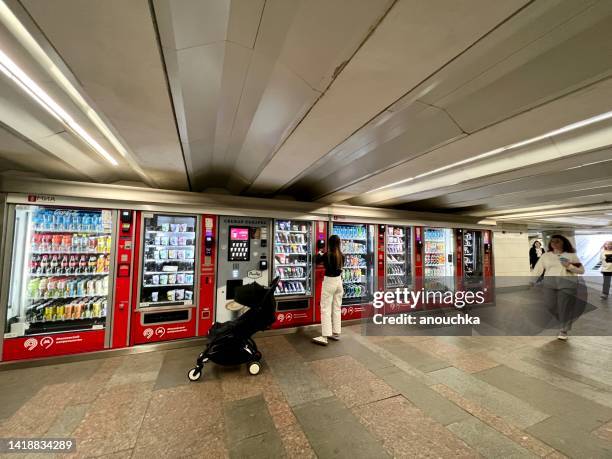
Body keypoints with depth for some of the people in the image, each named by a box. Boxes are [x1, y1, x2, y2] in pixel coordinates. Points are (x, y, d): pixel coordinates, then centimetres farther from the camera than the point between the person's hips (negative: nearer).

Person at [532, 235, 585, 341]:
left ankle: (563, 331, 14)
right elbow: (537, 269, 7)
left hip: (568, 284, -1)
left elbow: (582, 270, 6)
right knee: (551, 307, 3)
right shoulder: (545, 256, 10)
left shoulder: (571, 255, 8)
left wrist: (569, 266, -12)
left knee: (565, 308, 1)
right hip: (549, 284, 1)